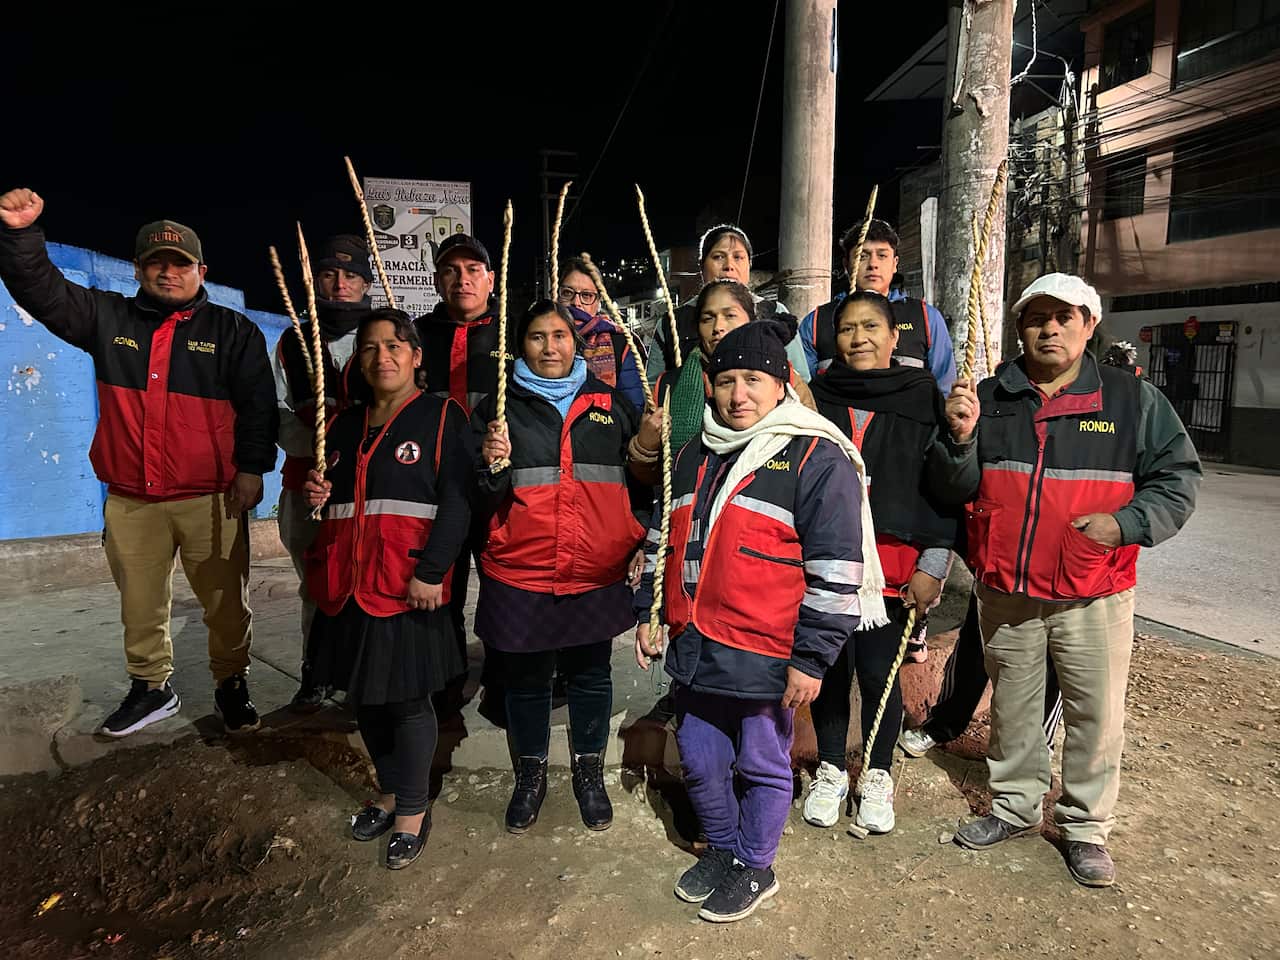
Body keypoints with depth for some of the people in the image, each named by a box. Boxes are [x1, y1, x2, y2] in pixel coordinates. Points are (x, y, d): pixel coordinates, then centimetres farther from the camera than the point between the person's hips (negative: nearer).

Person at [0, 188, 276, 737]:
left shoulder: (233, 331, 2)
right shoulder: (107, 318, 11)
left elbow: (257, 404, -3)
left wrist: (252, 467, -10)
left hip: (212, 500, -3)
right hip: (130, 501, 3)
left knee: (226, 603, 4)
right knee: (140, 605, 14)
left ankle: (231, 685, 21)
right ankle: (150, 687, 31)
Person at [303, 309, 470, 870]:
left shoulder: (442, 417, -4)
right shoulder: (344, 426, 16)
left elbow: (456, 503, -13)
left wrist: (430, 571, -21)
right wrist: (316, 492, 3)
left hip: (409, 586, -6)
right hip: (348, 585, 7)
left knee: (406, 698, 4)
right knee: (365, 697, 16)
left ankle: (412, 812, 22)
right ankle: (389, 795, 36)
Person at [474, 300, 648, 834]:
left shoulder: (610, 404, 8)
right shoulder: (499, 408, 3)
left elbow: (639, 485, 13)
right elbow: (482, 503, -1)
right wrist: (494, 466, -21)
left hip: (597, 573, 1)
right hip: (520, 574, 0)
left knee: (590, 675, 12)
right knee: (525, 679, 12)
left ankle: (589, 775, 34)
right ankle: (530, 777, 34)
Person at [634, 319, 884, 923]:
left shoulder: (817, 459, -10)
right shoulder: (695, 455, 11)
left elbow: (835, 569, -13)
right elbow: (662, 539, 19)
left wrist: (811, 658, -14)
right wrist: (648, 613, 16)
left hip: (765, 659, -6)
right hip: (693, 648, 6)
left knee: (761, 767, 13)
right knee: (700, 762, 19)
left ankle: (755, 868, 37)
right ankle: (722, 850, 44)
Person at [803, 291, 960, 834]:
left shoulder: (925, 401, 1)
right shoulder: (816, 398, 6)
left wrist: (933, 565, -6)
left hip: (893, 565, -1)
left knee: (878, 673, 5)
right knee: (830, 669, 10)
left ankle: (878, 776, 28)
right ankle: (831, 769, 31)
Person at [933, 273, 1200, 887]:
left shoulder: (1133, 399, -1)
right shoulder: (989, 398, 3)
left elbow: (1178, 478, 2)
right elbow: (955, 490, 1)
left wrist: (1126, 523, -15)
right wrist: (960, 438, -18)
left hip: (1094, 599, -1)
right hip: (1004, 594, 2)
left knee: (1097, 715, 9)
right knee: (1010, 706, 16)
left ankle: (1086, 828, 29)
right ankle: (1015, 806, 35)